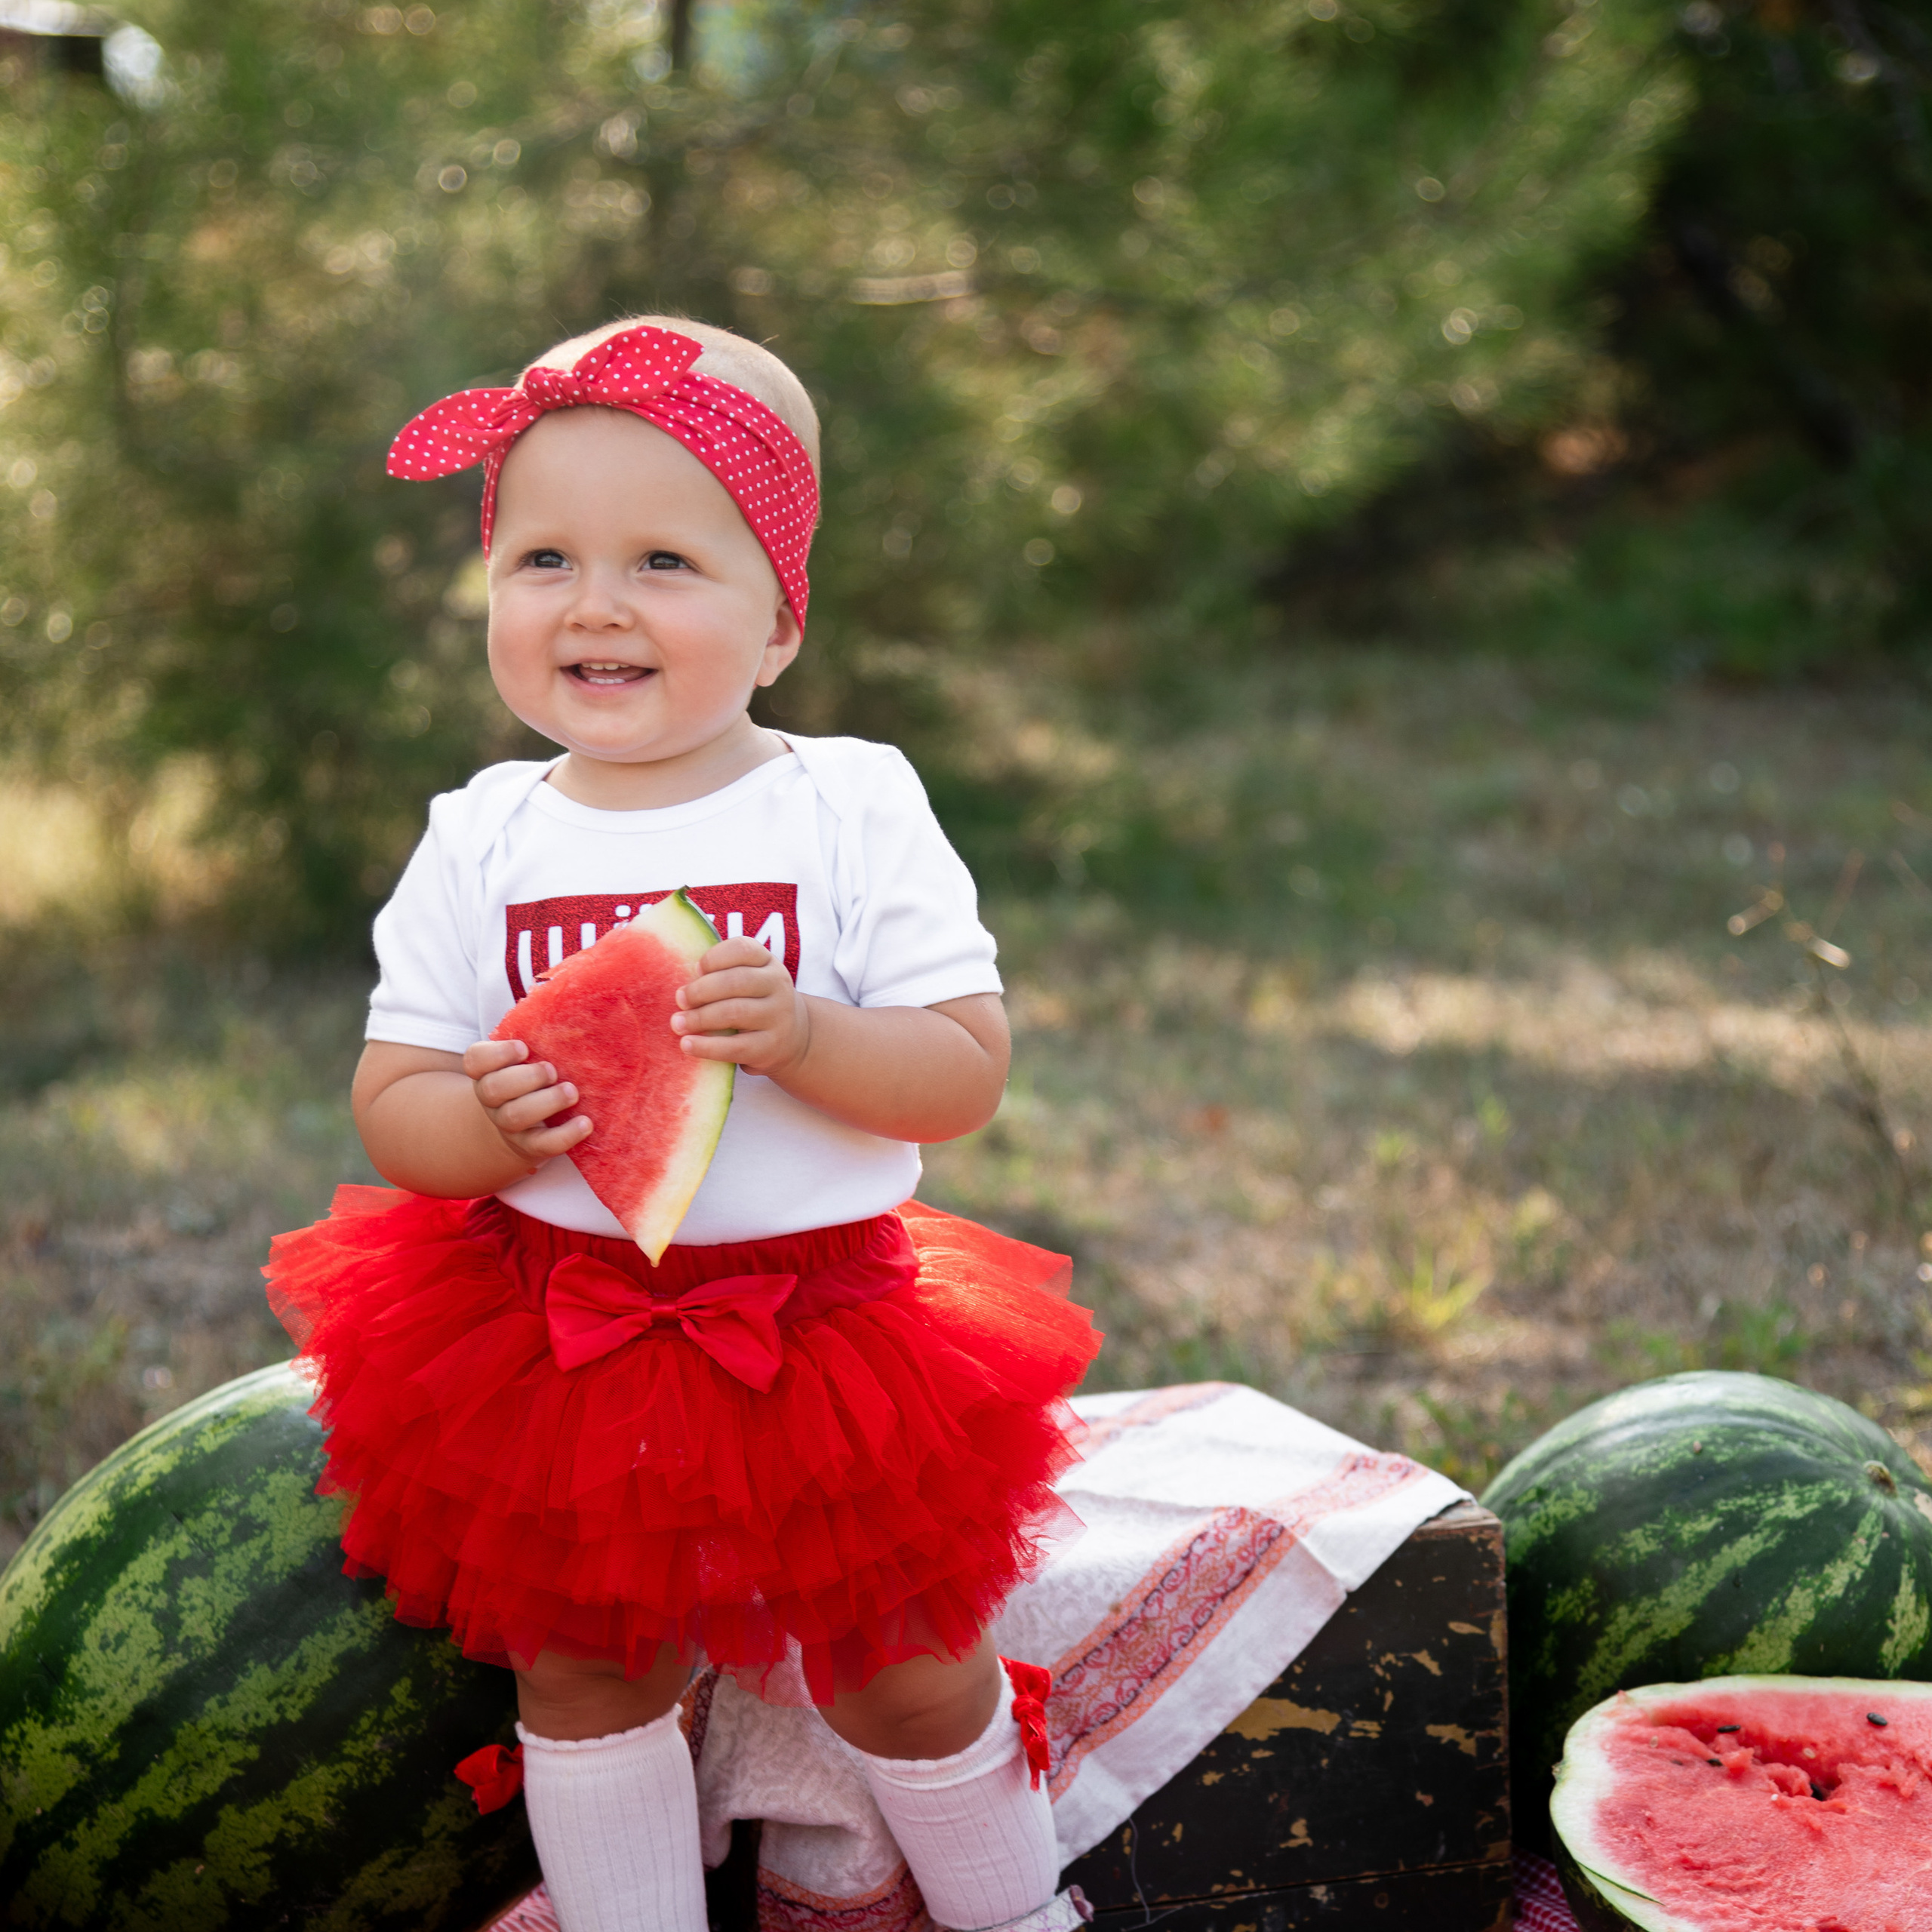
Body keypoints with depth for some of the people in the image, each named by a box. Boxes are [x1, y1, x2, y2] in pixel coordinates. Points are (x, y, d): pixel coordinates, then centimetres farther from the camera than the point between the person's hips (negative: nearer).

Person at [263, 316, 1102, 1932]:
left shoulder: (853, 808, -8)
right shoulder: (481, 844, -3)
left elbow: (968, 1073, -10)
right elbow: (391, 1105, -1)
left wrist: (803, 1037, -28)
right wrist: (493, 1125, -23)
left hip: (826, 1324, -1)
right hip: (550, 1339, 2)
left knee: (900, 1666, 11)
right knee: (583, 1677, 13)